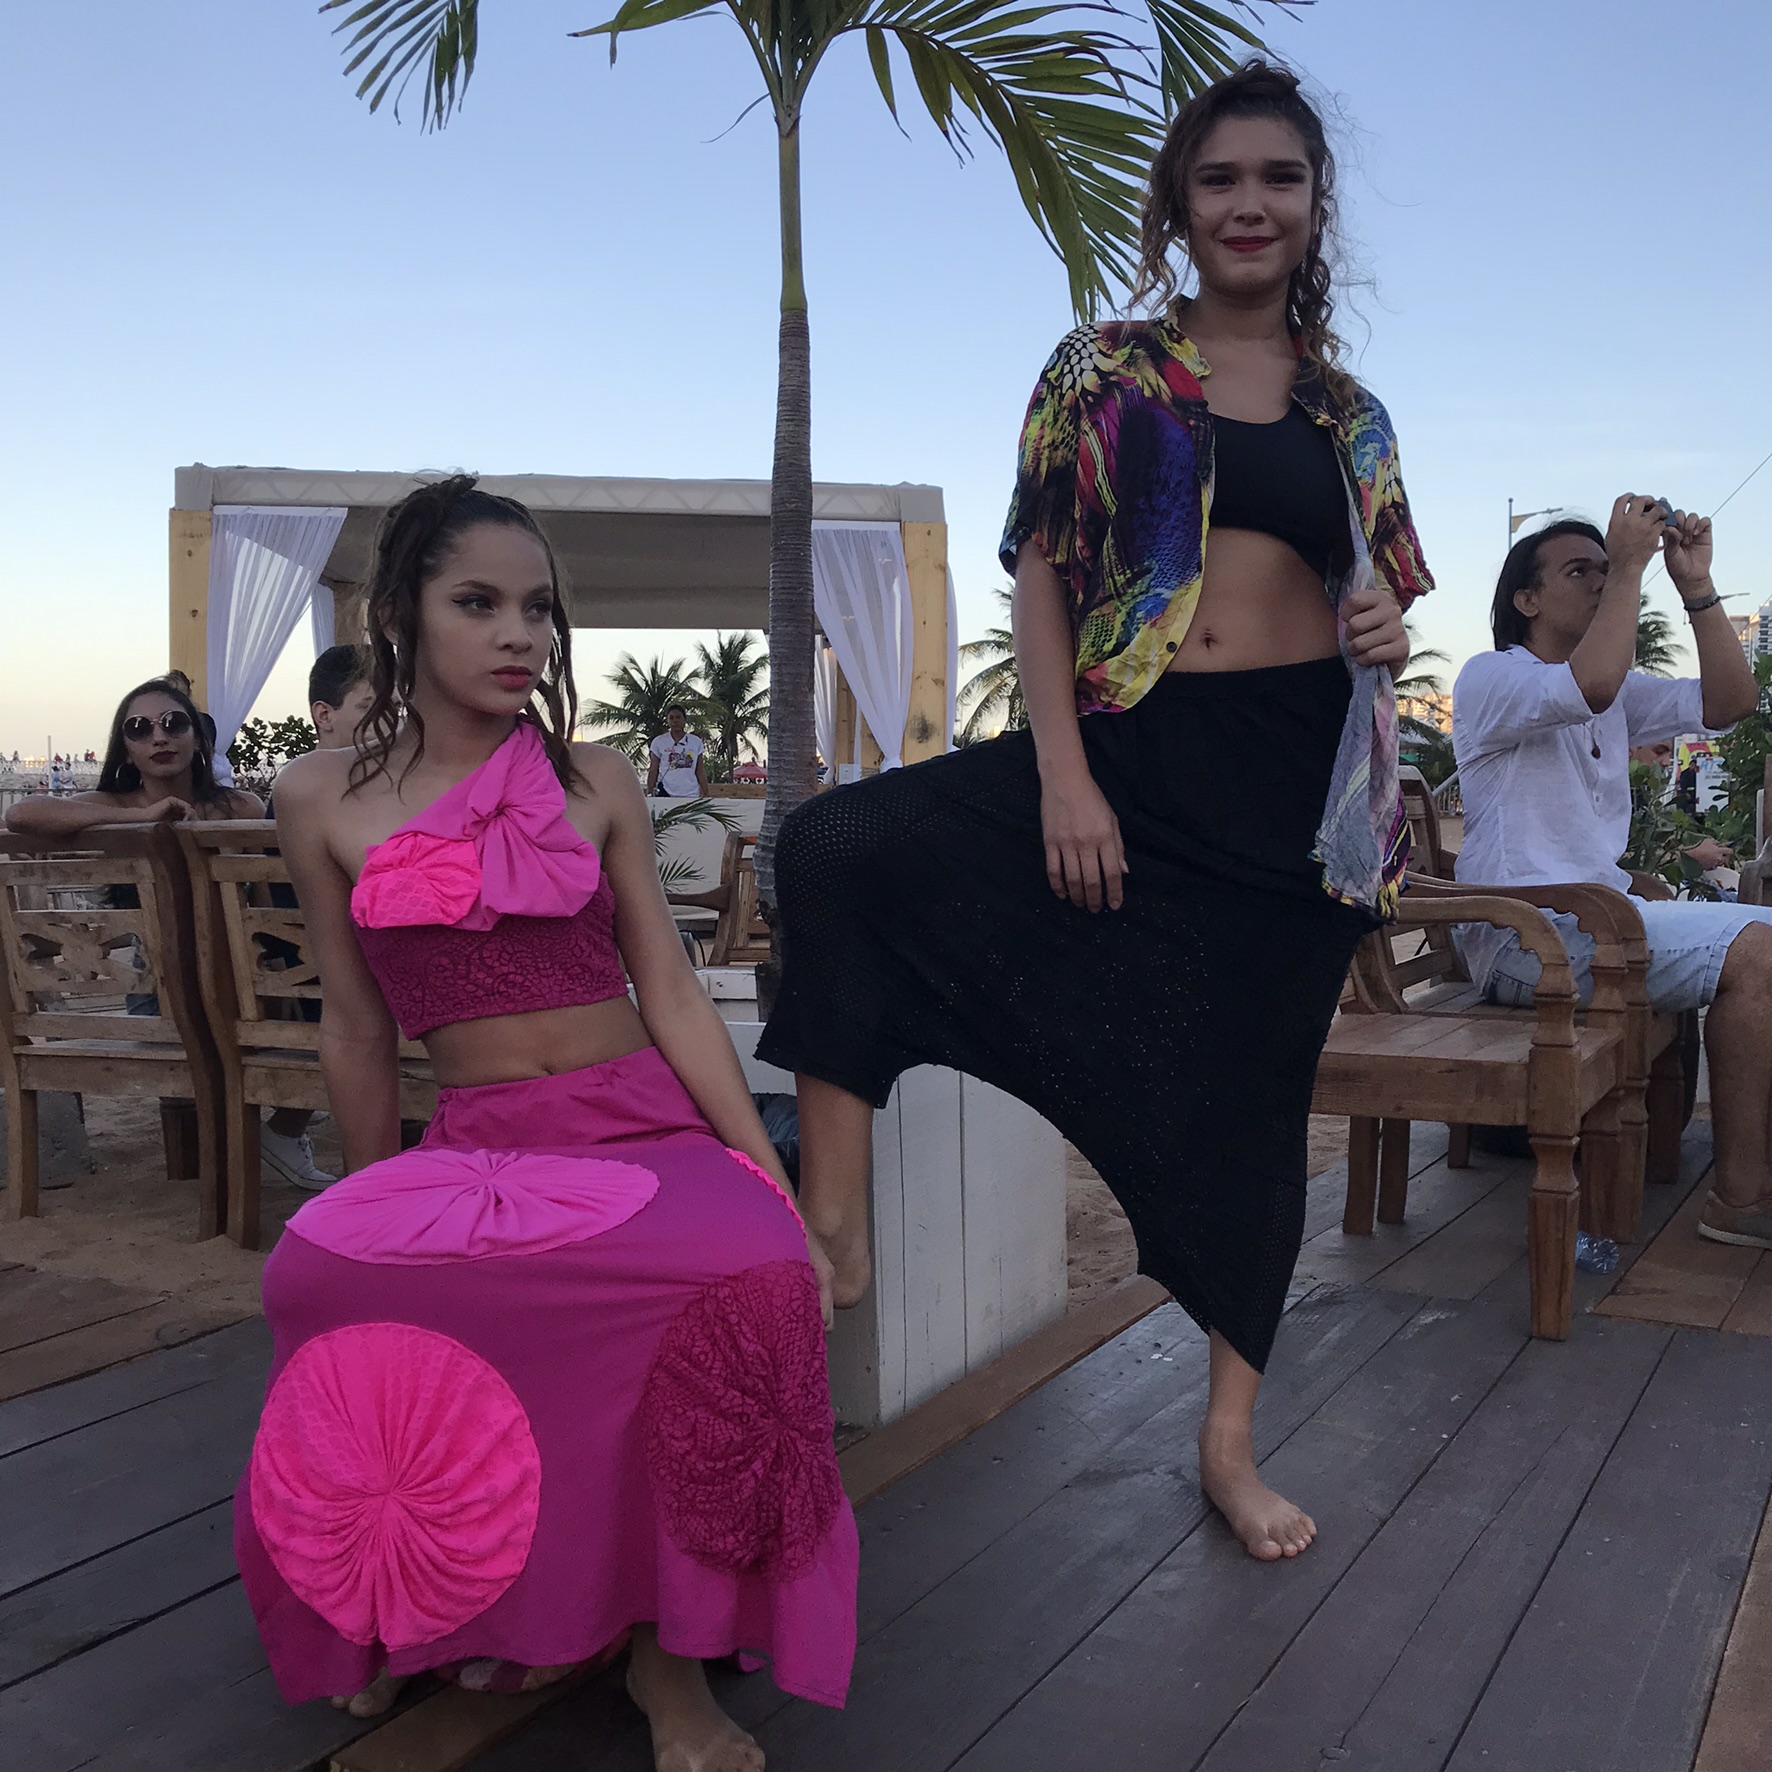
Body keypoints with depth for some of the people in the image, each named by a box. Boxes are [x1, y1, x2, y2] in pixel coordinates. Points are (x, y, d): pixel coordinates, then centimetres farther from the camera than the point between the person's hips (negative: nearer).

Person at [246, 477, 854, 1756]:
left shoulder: (595, 783, 6)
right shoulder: (325, 802, 5)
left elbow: (672, 996, 3)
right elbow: (358, 1036, 11)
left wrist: (780, 1186, -4)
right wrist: (381, 1203, 15)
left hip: (648, 1126, 0)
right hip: (474, 1148, 1)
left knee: (756, 1267, -33)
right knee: (319, 1273, -32)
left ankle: (662, 1645, -9)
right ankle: (473, 1602, -3)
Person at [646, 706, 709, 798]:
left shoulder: (696, 742, 8)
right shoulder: (658, 742, 5)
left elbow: (700, 772, 10)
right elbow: (653, 771, 6)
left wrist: (706, 795, 4)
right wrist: (649, 794, -1)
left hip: (691, 795, 1)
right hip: (665, 794, -1)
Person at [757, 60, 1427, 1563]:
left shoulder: (1350, 412, 13)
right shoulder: (1103, 369, 5)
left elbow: (1379, 599, 21)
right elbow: (1040, 574, -3)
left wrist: (1387, 631, -5)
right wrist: (1063, 779, -14)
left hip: (1298, 776, 2)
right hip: (1129, 750, -1)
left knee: (1256, 1096, 6)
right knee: (844, 849, -23)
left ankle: (1231, 1435, 22)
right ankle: (836, 1218, -16)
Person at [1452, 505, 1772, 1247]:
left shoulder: (1619, 693, 22)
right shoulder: (1490, 676, -4)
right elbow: (1590, 685, -25)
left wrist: (1697, 586, 5)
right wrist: (1631, 563, -16)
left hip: (1599, 915, 9)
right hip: (1525, 933, -9)